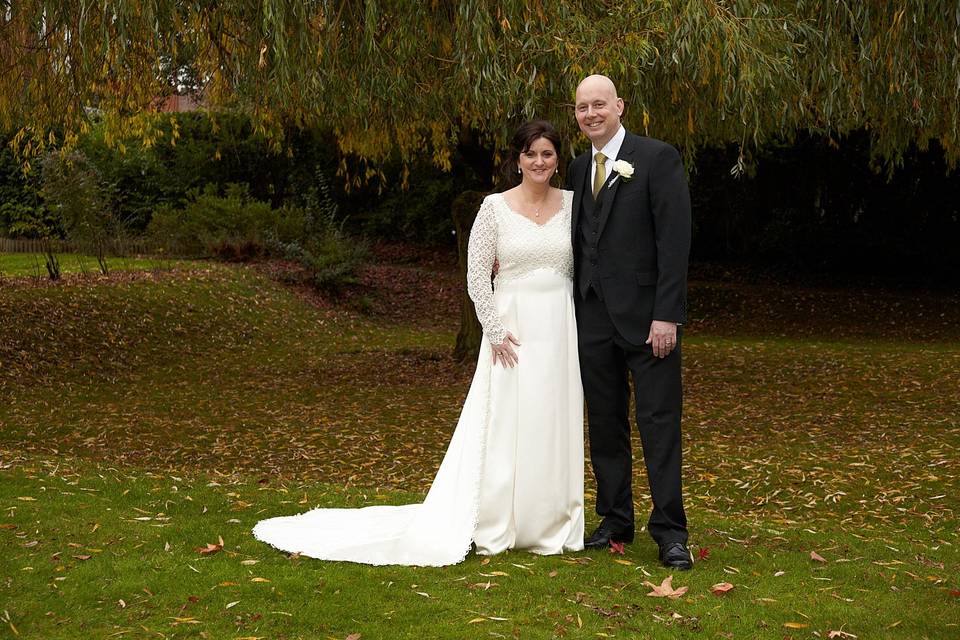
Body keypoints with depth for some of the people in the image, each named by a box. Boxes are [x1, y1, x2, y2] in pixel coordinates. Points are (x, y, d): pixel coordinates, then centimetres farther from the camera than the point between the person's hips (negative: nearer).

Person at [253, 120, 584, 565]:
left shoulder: (573, 203, 6)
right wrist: (495, 332, -10)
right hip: (513, 328, -3)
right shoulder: (495, 207, -3)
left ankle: (550, 526, 20)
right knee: (504, 428, -1)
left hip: (562, 329, 3)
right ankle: (496, 528, 9)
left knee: (556, 427, 8)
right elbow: (477, 275, -5)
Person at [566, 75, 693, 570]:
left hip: (645, 315, -6)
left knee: (659, 423, -3)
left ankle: (670, 532, 4)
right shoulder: (578, 168, 13)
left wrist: (666, 315, -17)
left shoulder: (658, 158, -6)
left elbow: (675, 239, -12)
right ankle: (615, 520, 21)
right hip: (593, 317, 6)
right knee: (604, 424, 11)